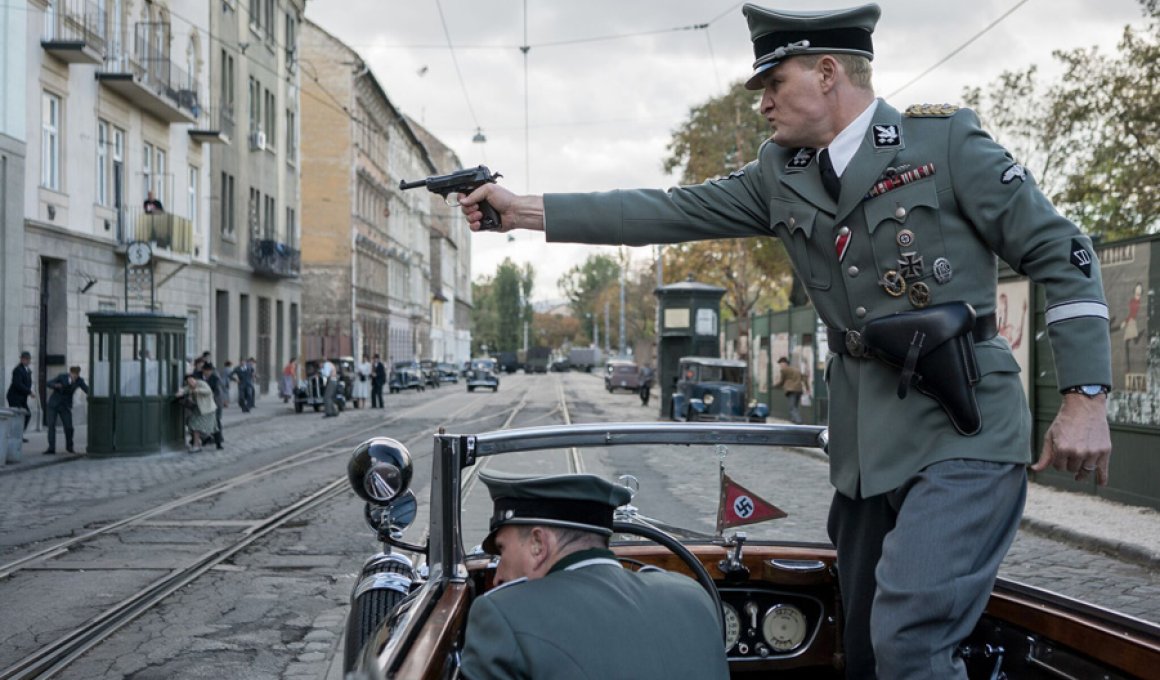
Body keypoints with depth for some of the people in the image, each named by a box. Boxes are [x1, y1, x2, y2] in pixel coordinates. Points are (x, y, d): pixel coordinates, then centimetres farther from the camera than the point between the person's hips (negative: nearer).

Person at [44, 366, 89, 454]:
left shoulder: (79, 381, -10)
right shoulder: (62, 377, -15)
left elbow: (87, 390, -13)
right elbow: (49, 383, -11)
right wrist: (55, 385, -34)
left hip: (65, 406, 1)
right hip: (54, 404, -1)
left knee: (69, 427, -3)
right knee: (51, 425, -9)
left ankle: (69, 446, 20)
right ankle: (51, 448, -7)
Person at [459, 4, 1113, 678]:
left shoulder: (947, 140, -4)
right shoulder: (781, 175, 11)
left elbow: (1060, 254, -3)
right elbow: (667, 213, 9)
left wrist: (1086, 398, -9)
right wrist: (520, 210, 6)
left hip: (963, 435, -6)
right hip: (868, 445, 6)